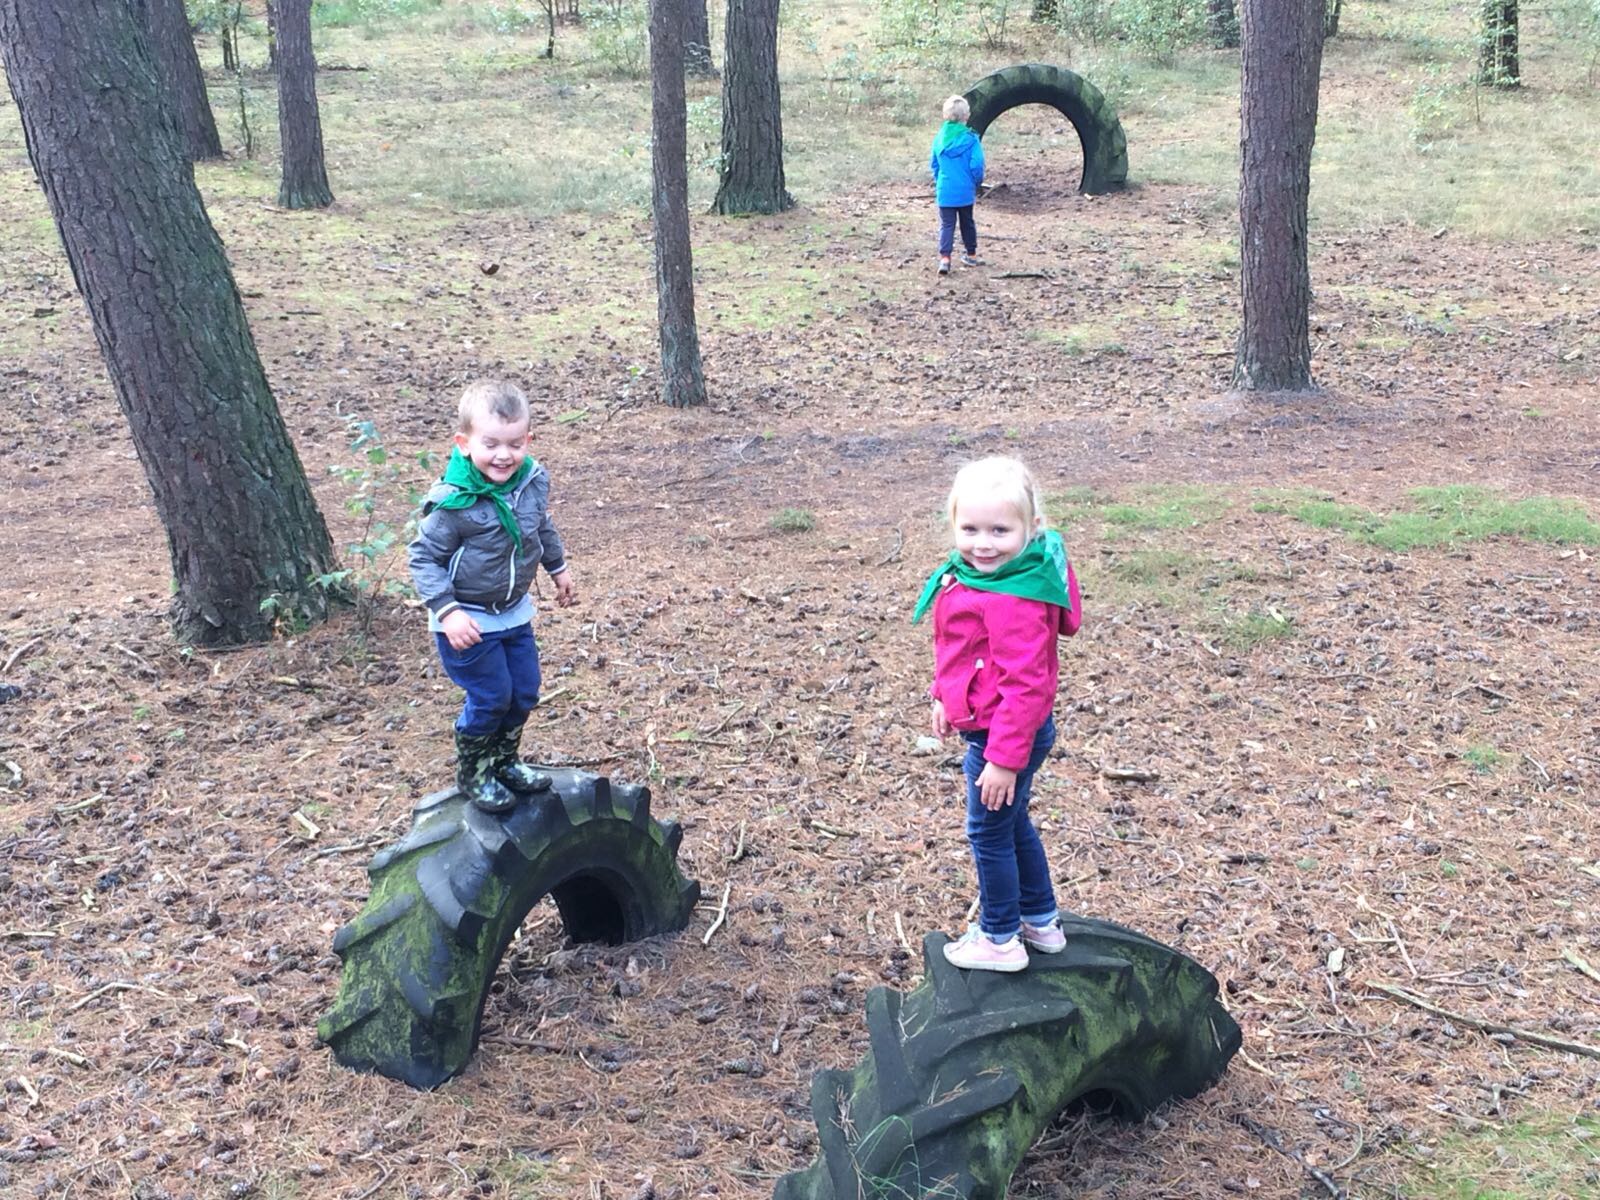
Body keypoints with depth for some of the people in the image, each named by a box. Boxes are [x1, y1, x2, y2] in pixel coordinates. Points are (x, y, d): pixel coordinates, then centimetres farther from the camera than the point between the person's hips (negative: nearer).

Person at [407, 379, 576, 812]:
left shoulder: (533, 483, -9)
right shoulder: (454, 503, -27)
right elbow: (424, 558, -18)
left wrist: (558, 568, 26)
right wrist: (447, 612, -26)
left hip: (515, 613, 6)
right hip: (468, 621, -6)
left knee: (525, 691, 14)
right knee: (490, 697, -1)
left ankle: (504, 761, 37)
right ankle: (472, 774, 22)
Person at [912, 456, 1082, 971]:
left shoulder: (1013, 603, -31)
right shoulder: (973, 576, -1)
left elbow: (1024, 685, -29)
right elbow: (956, 650, 15)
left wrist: (1005, 758, -26)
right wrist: (943, 696, 20)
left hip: (1006, 736, -10)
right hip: (986, 729, 10)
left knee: (990, 832, 8)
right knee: (1013, 824, 24)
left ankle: (1000, 939, 27)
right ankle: (1041, 922, 42)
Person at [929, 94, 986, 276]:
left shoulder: (939, 138, -1)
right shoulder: (970, 139, -13)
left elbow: (934, 163, 8)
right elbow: (976, 165, -14)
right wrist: (977, 182, 4)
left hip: (944, 191, 1)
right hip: (965, 191, -1)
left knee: (946, 224, 2)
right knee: (967, 223, 17)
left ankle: (944, 258, -14)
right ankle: (971, 255, 30)